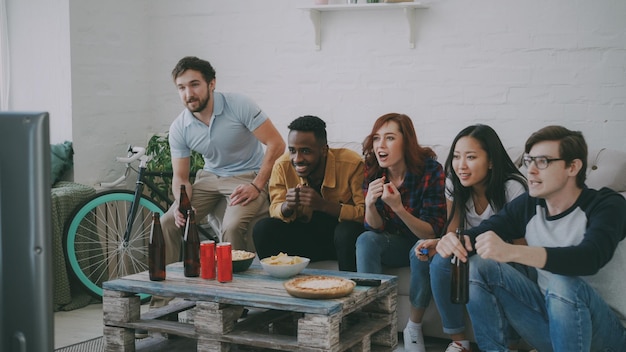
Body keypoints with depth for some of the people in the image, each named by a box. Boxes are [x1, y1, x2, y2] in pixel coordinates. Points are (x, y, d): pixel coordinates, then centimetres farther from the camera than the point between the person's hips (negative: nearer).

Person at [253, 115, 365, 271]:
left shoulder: (352, 164, -19)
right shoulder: (283, 166, -8)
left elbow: (365, 213, -23)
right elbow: (275, 210, -2)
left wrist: (323, 205, -35)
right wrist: (288, 206, -27)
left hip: (347, 236, -3)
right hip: (307, 236, 3)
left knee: (347, 230, -36)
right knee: (263, 228, -18)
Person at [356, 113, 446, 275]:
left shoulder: (431, 170, -20)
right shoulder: (372, 171, -9)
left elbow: (431, 232, -20)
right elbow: (375, 227, -7)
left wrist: (398, 208, -36)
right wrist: (370, 205, -29)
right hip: (395, 241, 3)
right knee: (366, 239, -26)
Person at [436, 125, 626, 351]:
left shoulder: (607, 205, -15)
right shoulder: (528, 205, 0)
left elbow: (590, 258, -34)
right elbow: (480, 233, -2)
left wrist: (511, 252, -47)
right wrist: (454, 241, -29)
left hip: (603, 329, -5)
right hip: (549, 313, 5)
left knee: (565, 283, -35)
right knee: (478, 266, -9)